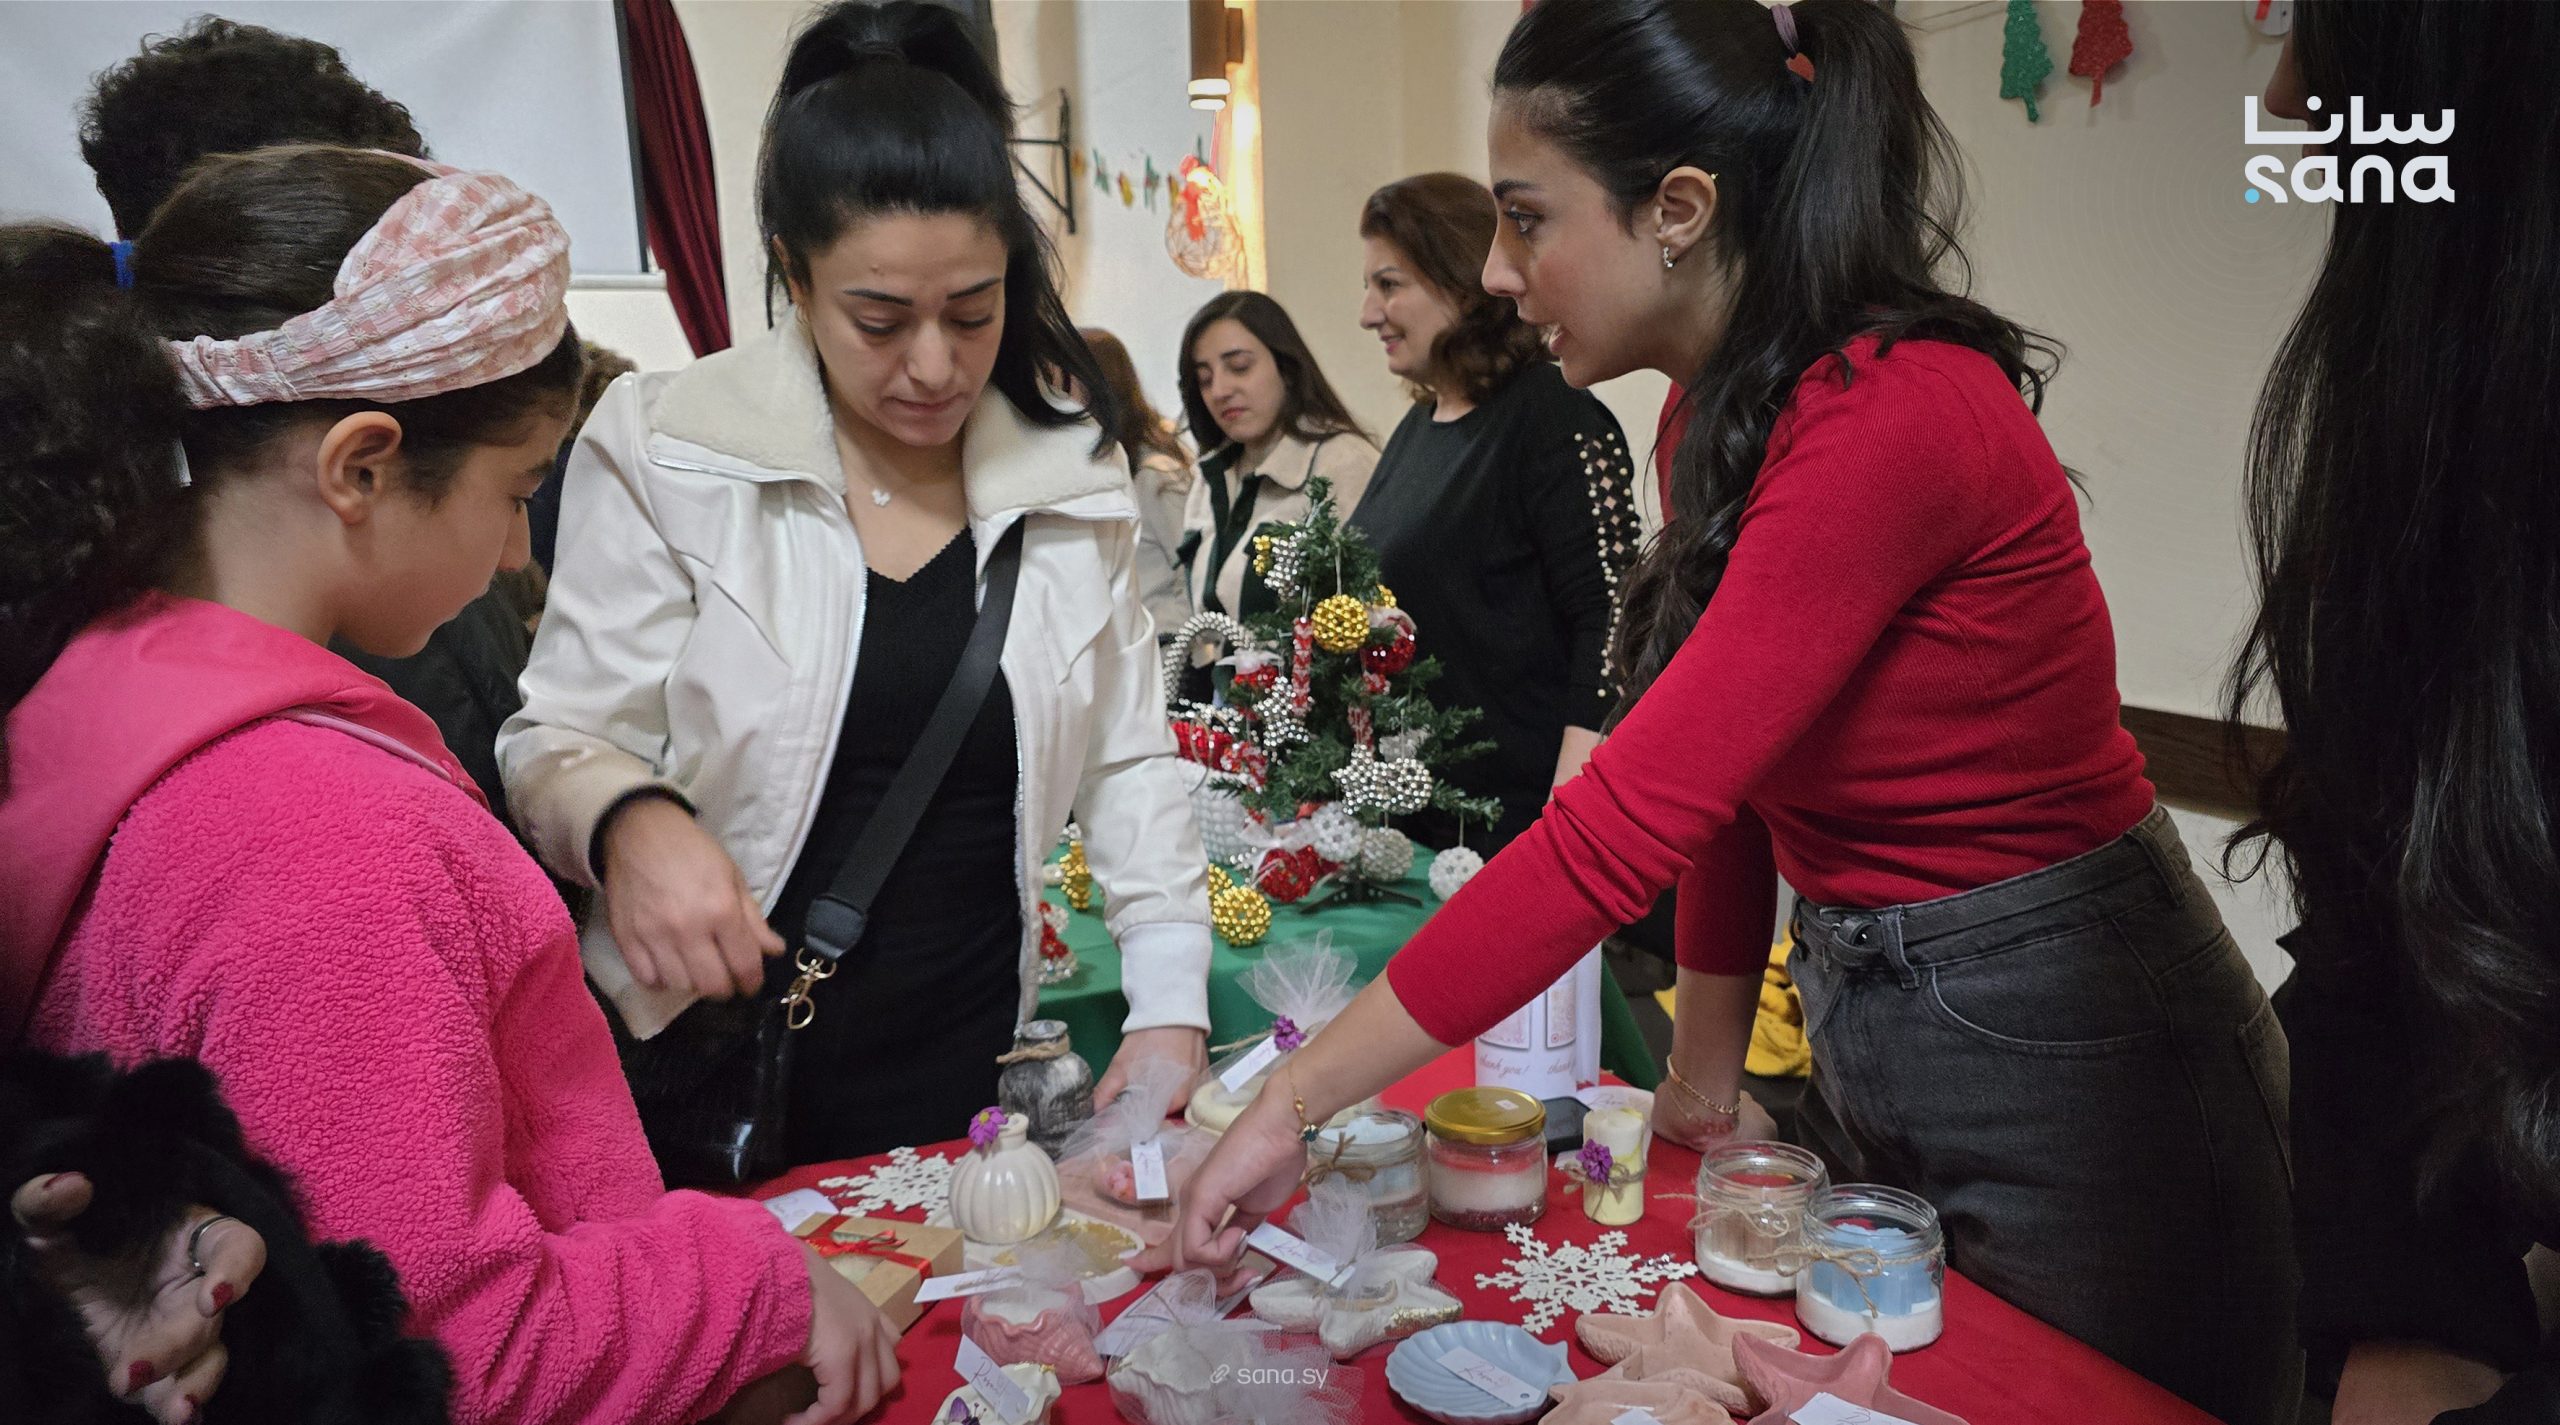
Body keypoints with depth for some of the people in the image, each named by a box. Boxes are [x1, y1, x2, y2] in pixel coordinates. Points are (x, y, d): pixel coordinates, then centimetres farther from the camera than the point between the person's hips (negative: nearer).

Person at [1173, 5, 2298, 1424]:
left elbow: (1623, 824, -32)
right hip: (1863, 1019, 8)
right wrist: (1706, 1058, 7)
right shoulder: (1736, 413, 2)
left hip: (2053, 1042, -8)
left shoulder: (1894, 421, -27)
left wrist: (1293, 1101, -28)